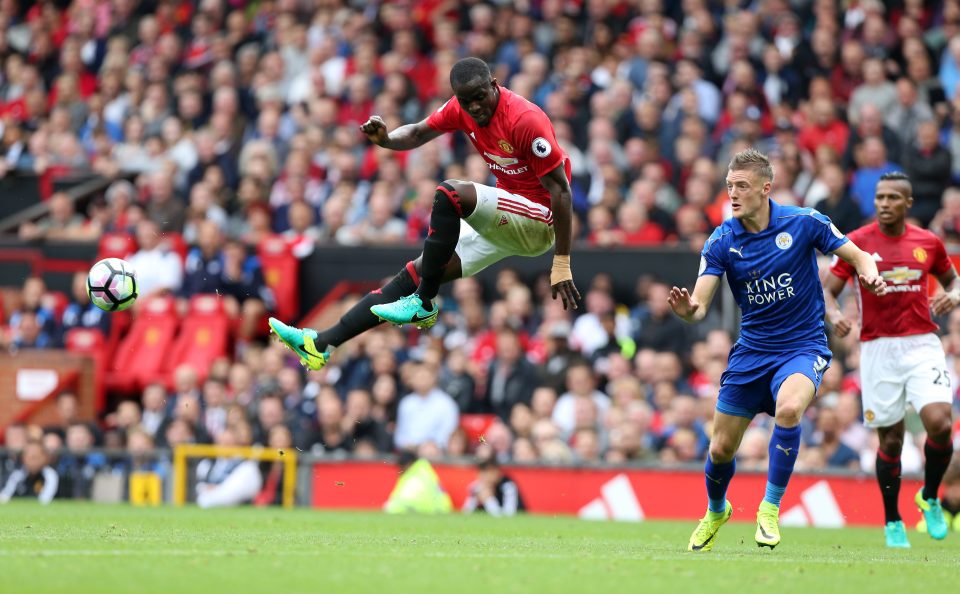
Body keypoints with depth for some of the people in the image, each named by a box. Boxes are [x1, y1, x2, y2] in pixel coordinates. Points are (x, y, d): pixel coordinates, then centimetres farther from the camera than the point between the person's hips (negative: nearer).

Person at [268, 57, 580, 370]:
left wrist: (562, 264, -23)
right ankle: (322, 344, 2)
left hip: (539, 220, -8)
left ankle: (423, 305, -18)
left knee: (450, 194, -30)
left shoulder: (525, 120, -24)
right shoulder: (462, 108, -2)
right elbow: (418, 133, 13)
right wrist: (385, 139, -13)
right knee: (415, 273, 3)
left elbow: (561, 189, -22)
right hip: (505, 221, 8)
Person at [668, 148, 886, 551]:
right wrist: (687, 311, -36)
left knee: (788, 408, -35)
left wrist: (869, 273, -25)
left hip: (804, 347, -3)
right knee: (720, 449, 6)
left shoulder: (803, 222, -11)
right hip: (752, 350, 3)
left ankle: (770, 508, -18)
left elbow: (857, 255, -1)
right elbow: (700, 306, -12)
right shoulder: (722, 241, -6)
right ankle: (716, 511, 41)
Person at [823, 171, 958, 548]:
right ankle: (892, 522, 20)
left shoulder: (928, 243, 5)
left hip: (922, 345, 1)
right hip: (878, 348, -1)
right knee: (890, 439, 2)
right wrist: (834, 314, -21)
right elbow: (827, 289, 1)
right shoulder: (857, 242, -1)